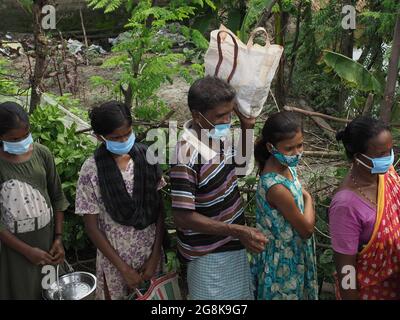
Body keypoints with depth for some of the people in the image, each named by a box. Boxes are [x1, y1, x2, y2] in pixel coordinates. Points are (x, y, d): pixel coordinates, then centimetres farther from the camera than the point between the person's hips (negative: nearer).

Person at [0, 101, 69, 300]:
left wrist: (58, 238, 0)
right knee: (22, 292, 8)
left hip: (47, 236, 3)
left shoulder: (42, 153, -4)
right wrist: (27, 250, -15)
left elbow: (58, 198, 4)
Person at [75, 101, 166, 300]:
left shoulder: (146, 157, -7)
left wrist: (155, 256, -6)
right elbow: (92, 226, -9)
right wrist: (123, 268, -10)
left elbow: (159, 209, -2)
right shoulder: (92, 170, -14)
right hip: (115, 257, -2)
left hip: (151, 252, 3)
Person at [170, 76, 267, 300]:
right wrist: (238, 230, -30)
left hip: (230, 241, 8)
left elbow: (238, 162, 13)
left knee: (239, 293, 26)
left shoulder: (219, 132, -6)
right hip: (208, 251, -8)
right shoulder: (188, 154, -30)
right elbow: (183, 217, -28)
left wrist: (246, 126, -3)